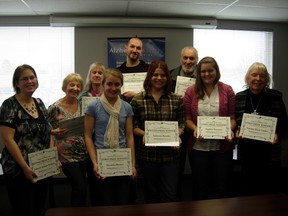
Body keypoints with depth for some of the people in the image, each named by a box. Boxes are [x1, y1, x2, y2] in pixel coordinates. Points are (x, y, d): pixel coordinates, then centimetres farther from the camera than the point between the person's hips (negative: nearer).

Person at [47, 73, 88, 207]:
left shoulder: (82, 105, 4)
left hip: (83, 152, 5)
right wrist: (55, 132, -20)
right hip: (66, 154, -5)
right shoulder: (55, 107, -10)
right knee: (80, 188, -4)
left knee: (78, 187, 14)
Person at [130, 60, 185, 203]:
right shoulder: (137, 100, -1)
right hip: (147, 154, 0)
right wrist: (143, 134, -17)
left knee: (170, 195, 3)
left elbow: (181, 123, 6)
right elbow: (133, 126, 1)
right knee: (151, 194, 15)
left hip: (170, 153, 0)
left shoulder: (176, 100, 3)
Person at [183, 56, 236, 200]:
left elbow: (233, 117, 2)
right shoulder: (191, 91, 1)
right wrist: (195, 129, -18)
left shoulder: (227, 90, 1)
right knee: (200, 187, 14)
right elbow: (186, 118, 1)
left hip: (222, 146, 0)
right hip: (198, 147, 0)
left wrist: (230, 129, -17)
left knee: (221, 187, 12)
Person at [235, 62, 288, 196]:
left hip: (269, 155, -1)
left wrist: (277, 134, -13)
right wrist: (237, 132, -10)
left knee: (269, 191, 5)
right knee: (247, 190, 10)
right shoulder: (239, 98, 3)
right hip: (247, 153, 1)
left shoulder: (276, 97, 0)